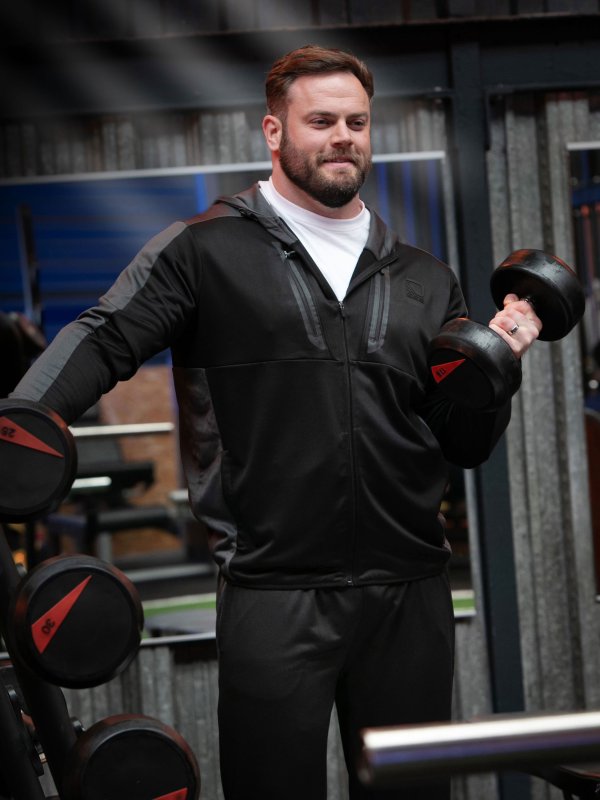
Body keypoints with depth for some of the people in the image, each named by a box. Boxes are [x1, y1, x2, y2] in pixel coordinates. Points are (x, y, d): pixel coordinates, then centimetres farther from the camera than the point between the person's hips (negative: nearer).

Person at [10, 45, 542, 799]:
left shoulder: (423, 280, 14)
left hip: (410, 593, 4)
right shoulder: (207, 250, 2)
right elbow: (104, 341, -7)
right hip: (273, 592, -4)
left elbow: (465, 445, 16)